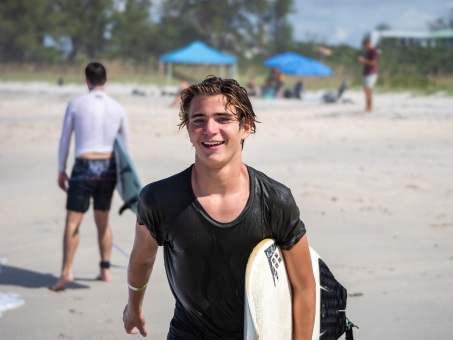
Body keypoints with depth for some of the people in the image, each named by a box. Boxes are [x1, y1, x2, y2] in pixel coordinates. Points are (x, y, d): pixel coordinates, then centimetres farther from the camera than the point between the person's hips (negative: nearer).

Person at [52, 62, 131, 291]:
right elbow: (126, 145, 11)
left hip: (84, 167, -4)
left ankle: (66, 271, -16)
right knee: (103, 221, 17)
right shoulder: (117, 108, 4)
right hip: (108, 167, 4)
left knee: (72, 222, -5)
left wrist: (61, 171, 7)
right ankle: (105, 270, 19)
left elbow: (64, 140, -1)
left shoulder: (76, 105, -4)